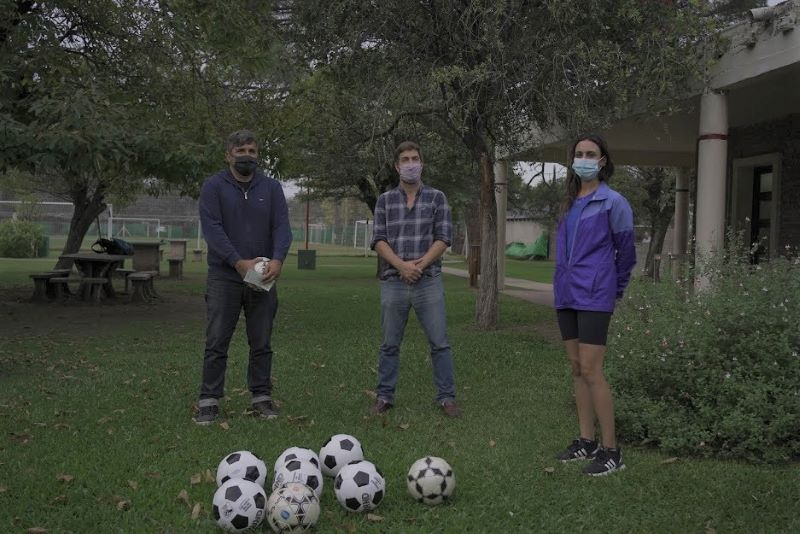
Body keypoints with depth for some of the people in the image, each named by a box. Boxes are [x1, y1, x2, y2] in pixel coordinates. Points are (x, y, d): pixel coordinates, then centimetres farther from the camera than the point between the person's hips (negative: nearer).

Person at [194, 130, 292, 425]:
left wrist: (277, 259, -21)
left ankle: (262, 397, 18)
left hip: (263, 278, 3)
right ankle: (209, 401, 8)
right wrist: (239, 262, -22)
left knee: (261, 343, 8)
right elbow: (212, 228, -11)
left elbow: (282, 226, -2)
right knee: (217, 343, 0)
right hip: (224, 278, -2)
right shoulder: (214, 187, -1)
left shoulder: (271, 187, 7)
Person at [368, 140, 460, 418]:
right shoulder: (385, 200, 9)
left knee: (439, 342, 0)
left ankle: (446, 397, 9)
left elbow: (443, 238, -2)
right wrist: (401, 265, -14)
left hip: (428, 281, -1)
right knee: (390, 344, 8)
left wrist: (420, 265, -14)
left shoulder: (437, 197, 5)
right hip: (393, 281, 1)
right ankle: (384, 396, 18)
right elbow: (378, 240, 1)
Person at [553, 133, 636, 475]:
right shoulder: (569, 203, 14)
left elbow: (625, 251, 0)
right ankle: (586, 441, 19)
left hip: (594, 296, -7)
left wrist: (617, 289, 9)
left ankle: (611, 451, -2)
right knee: (576, 368, 10)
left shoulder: (612, 202, -6)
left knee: (590, 370, -10)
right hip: (566, 294, 7)